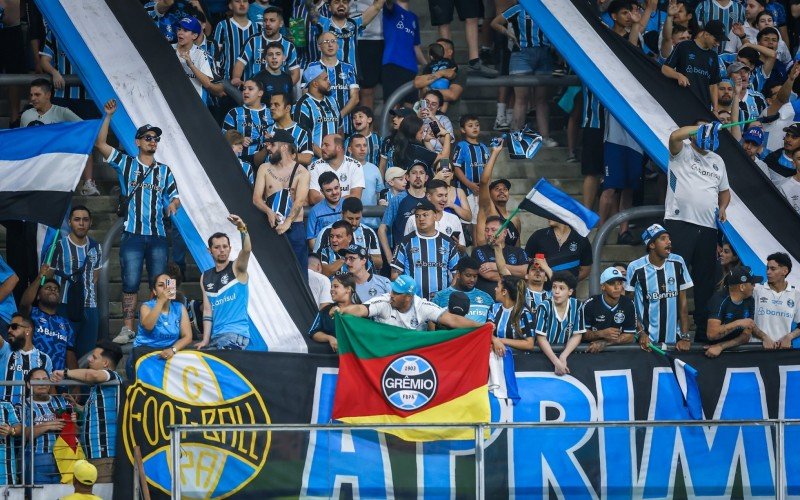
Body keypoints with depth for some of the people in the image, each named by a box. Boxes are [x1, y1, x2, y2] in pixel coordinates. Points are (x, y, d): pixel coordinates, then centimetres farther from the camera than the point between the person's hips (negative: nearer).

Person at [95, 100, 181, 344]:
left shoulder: (164, 171, 15)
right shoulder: (126, 164, 7)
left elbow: (174, 197, 16)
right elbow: (100, 143, 0)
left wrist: (173, 204, -9)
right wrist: (108, 115, -7)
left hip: (157, 235, 3)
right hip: (132, 235, -2)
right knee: (130, 283, -5)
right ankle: (127, 329, -4)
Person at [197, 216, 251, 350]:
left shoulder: (236, 269, 1)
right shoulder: (206, 278, 14)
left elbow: (247, 250, -21)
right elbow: (207, 311, 10)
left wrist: (243, 229, -40)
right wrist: (205, 340, 0)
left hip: (236, 334, -6)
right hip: (215, 336, 6)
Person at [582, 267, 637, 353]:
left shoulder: (628, 304, -1)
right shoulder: (590, 304, -5)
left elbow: (629, 336, -2)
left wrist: (604, 343, -15)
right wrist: (601, 334, -19)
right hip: (590, 350, -1)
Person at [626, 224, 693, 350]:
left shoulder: (678, 263, -1)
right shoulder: (635, 268, -9)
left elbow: (683, 301, 1)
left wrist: (685, 337, -4)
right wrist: (640, 333, -10)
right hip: (647, 339, -2)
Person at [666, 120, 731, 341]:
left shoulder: (717, 161, 21)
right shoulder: (682, 153, 3)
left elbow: (724, 190, 28)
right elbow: (675, 136, -20)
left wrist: (722, 208, 9)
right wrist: (701, 128, -20)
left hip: (708, 228, 6)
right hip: (680, 222, -6)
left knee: (705, 279, 8)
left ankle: (703, 329, 13)